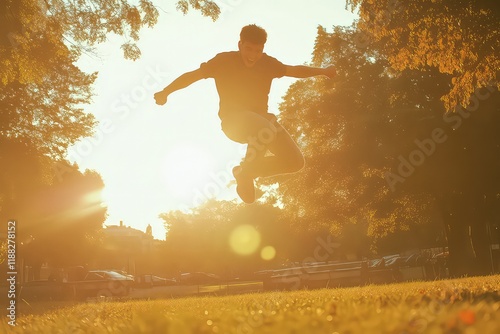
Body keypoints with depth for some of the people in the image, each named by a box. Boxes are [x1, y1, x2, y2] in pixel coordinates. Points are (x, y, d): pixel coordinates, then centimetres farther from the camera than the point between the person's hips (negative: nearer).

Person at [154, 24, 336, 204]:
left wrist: (322, 71, 11)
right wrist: (165, 92, -15)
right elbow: (193, 75, -8)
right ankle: (244, 173, -14)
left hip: (260, 117, 6)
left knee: (295, 161, -8)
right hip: (233, 120, -5)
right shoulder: (224, 60, -8)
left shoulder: (267, 63, 3)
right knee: (266, 131, -40)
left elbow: (294, 70, 16)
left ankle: (248, 172, 13)